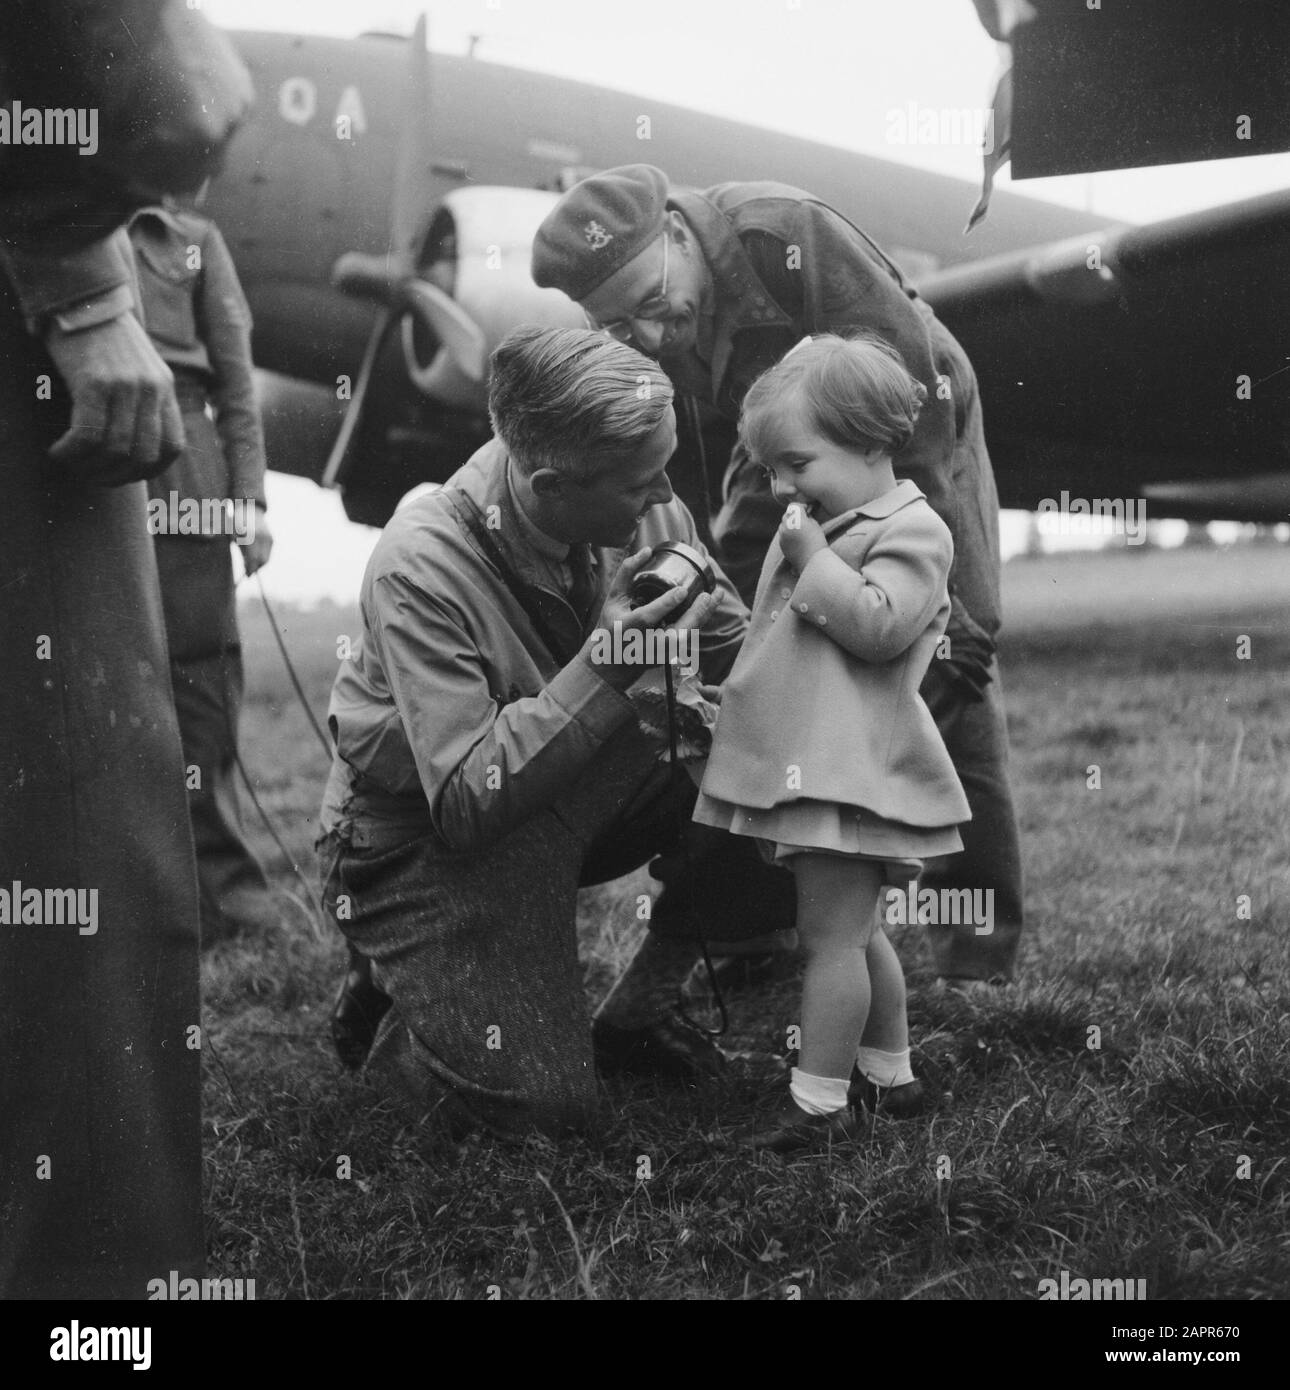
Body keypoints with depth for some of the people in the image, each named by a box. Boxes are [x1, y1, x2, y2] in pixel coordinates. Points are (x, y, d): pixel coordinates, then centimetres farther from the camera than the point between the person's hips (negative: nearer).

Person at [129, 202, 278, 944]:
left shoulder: (194, 238, 14)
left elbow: (235, 375, 9)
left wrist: (250, 497, 1)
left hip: (184, 462, 0)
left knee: (201, 663, 0)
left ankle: (218, 872, 7)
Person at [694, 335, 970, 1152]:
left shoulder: (913, 531, -10)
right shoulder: (819, 528, 17)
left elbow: (878, 627, -23)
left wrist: (813, 557, -17)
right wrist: (731, 699, 16)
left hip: (854, 769, -9)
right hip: (806, 762, 9)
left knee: (831, 934, -6)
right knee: (855, 931, 18)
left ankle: (819, 1105, 1)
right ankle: (891, 1074, 31)